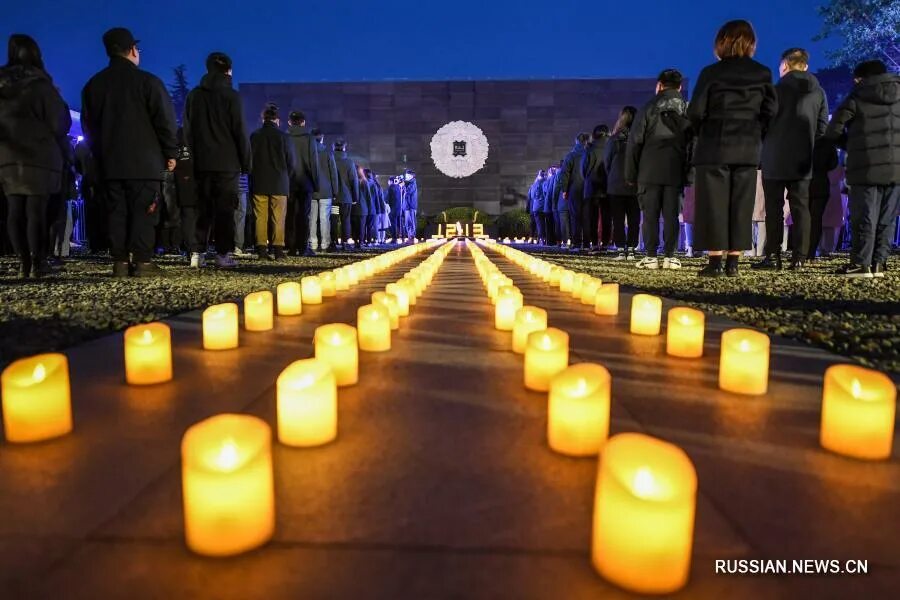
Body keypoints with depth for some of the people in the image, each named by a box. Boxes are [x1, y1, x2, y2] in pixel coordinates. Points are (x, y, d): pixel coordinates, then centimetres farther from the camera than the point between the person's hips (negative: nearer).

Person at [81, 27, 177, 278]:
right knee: (143, 212, -4)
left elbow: (88, 126, 17)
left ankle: (120, 262, 5)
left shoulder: (93, 85, 12)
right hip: (144, 161, -5)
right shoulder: (147, 81, -5)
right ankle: (142, 262, -6)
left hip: (110, 162, 5)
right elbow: (165, 121, -7)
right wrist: (171, 153, 1)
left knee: (116, 212, 7)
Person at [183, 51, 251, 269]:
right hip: (227, 162, -4)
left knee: (203, 208, 10)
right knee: (225, 209, -3)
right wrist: (246, 161, -1)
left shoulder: (194, 95, 12)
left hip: (201, 163, 4)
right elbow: (240, 132, -6)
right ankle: (224, 254, -7)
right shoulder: (231, 96, -4)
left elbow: (188, 131, 14)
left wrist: (195, 155, 19)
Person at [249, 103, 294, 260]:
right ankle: (278, 250, -1)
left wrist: (253, 178, 15)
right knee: (278, 218, 1)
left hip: (259, 183, 2)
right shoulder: (284, 137, -4)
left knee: (260, 218, 4)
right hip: (279, 184, -1)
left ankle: (262, 249, 1)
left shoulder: (254, 136, 1)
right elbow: (292, 162, -1)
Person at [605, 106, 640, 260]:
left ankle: (621, 250, -3)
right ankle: (631, 250, 1)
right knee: (634, 220, 6)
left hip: (616, 186, -1)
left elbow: (606, 162, 4)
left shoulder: (613, 139, -5)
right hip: (635, 186, 1)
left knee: (618, 220, 3)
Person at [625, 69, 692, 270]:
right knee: (671, 215, 4)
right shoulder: (687, 110, 9)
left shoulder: (648, 108, 2)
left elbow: (634, 143, -1)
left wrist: (631, 175, 3)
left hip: (650, 172, -2)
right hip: (676, 172, 2)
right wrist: (689, 173, 7)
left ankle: (650, 256, -2)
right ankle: (670, 256, 2)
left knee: (650, 215, 1)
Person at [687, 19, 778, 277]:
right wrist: (755, 135, 15)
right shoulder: (762, 74, 6)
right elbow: (771, 111, 2)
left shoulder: (711, 72, -3)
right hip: (748, 149, 3)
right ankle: (733, 263, 4)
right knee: (741, 207, 5)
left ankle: (715, 262, -4)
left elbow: (695, 111, -7)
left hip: (714, 147, -3)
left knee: (714, 205, -1)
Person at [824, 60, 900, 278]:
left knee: (864, 218, -1)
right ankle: (879, 263, 8)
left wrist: (851, 144, 17)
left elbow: (833, 131, 0)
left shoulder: (856, 98, 2)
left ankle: (861, 264, -3)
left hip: (867, 167, -3)